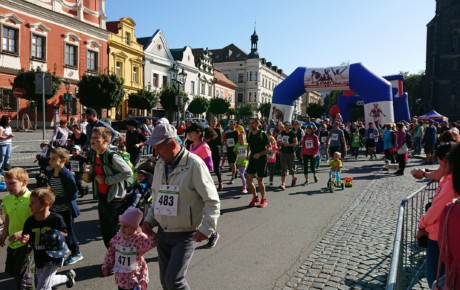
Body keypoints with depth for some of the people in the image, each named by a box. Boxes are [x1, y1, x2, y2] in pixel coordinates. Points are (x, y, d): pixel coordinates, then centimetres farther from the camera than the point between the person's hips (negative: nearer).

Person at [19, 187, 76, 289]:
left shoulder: (56, 218, -20)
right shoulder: (30, 221, -9)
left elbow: (64, 233, -5)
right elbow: (27, 240, 0)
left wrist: (57, 236, -25)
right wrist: (24, 240, -22)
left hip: (54, 257, -6)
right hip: (39, 259, 6)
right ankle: (68, 276, 49)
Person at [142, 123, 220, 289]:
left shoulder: (194, 164, -18)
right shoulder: (160, 165, 5)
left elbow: (212, 200, -16)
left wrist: (206, 228, -22)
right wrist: (149, 219, 6)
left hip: (185, 234, -7)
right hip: (162, 232, 7)